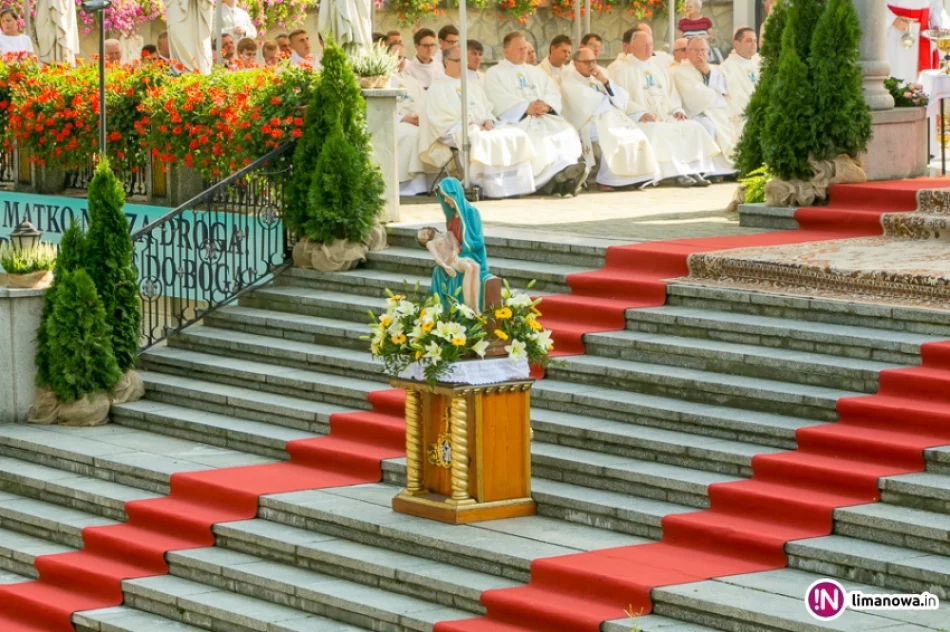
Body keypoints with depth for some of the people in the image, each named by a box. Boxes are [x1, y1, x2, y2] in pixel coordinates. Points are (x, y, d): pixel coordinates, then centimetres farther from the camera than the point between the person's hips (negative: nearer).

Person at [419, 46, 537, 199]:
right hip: (456, 132, -6)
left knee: (516, 135, -19)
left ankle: (515, 185, -28)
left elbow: (487, 110, 21)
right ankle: (492, 188, -41)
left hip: (482, 128, 6)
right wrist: (469, 125, -15)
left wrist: (488, 121, -4)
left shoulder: (474, 86, 27)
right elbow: (441, 119, -6)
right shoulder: (438, 87, 6)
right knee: (483, 140, -39)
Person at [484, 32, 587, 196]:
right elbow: (501, 100, -7)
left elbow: (554, 93, 14)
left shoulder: (535, 72, 28)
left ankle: (563, 177, -39)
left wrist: (546, 105, -9)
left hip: (545, 118, 4)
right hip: (516, 120, -4)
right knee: (536, 139, -35)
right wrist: (527, 107, -18)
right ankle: (565, 170, -40)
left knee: (566, 132, -26)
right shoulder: (494, 74, 10)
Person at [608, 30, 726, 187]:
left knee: (693, 127, -16)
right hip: (639, 121, -6)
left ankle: (695, 170, -25)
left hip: (666, 118, 6)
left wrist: (677, 109, 2)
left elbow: (672, 93, 24)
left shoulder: (657, 67, 25)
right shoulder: (619, 68, 3)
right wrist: (640, 113, -23)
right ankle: (676, 173, -38)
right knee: (657, 131, -36)